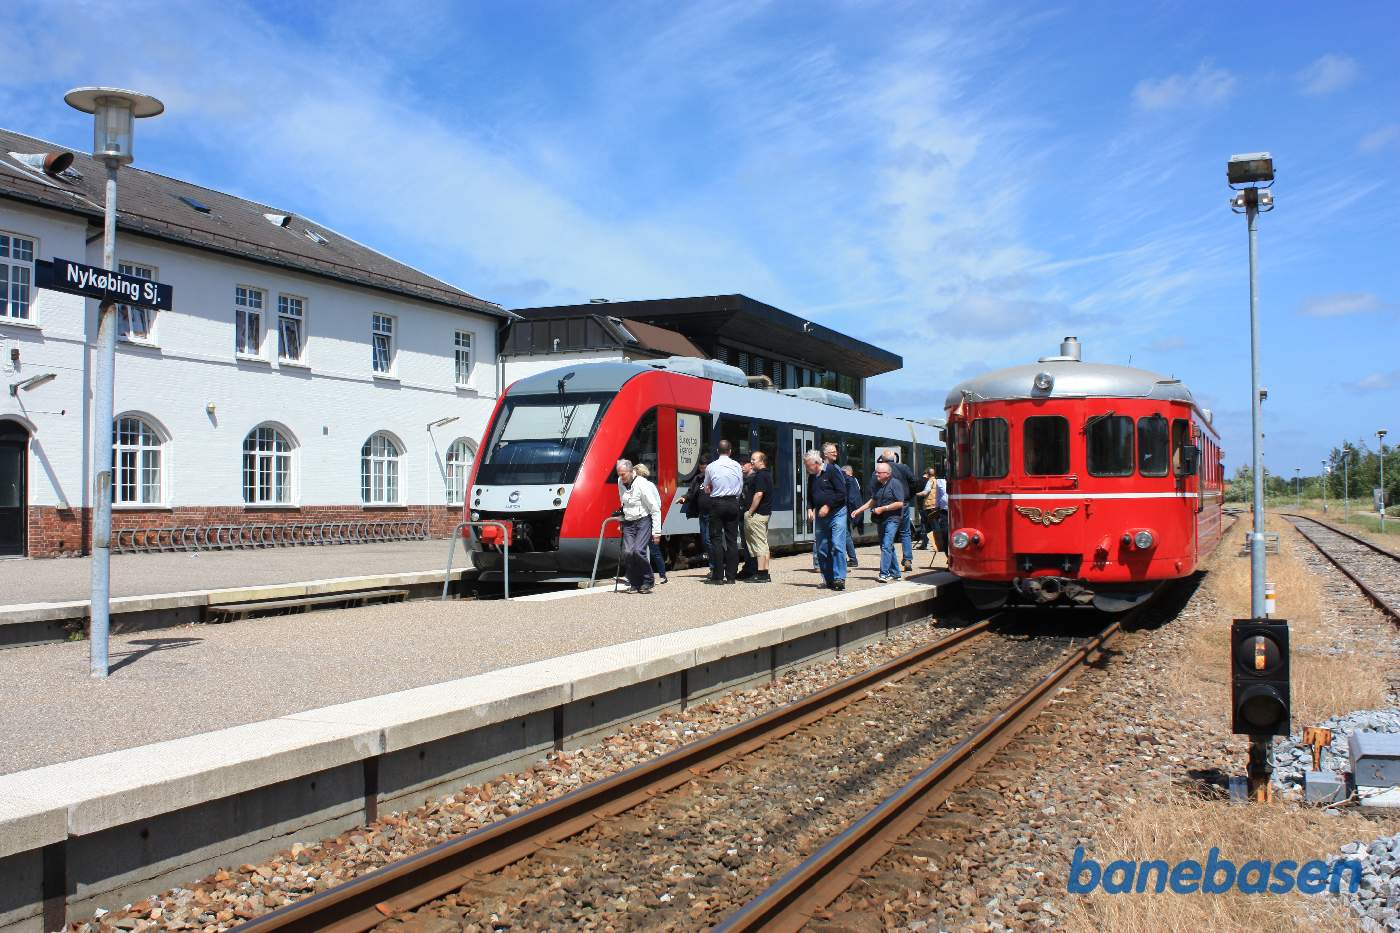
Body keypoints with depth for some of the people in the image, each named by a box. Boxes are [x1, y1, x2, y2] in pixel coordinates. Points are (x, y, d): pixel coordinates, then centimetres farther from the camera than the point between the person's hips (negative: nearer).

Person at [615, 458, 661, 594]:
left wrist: (656, 531, -13)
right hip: (628, 522, 6)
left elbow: (655, 509, -12)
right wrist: (622, 521, 24)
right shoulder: (620, 482, 5)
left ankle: (647, 582, -3)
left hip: (644, 520, -6)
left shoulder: (642, 484, -14)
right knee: (627, 552, -9)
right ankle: (634, 584, 4)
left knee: (638, 550, -21)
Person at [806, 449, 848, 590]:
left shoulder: (832, 470, -9)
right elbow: (809, 495, 21)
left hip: (837, 513, -7)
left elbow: (842, 493, -12)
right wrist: (810, 508, 3)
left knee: (837, 546, -14)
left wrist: (828, 506, -15)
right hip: (820, 517, 7)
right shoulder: (811, 476, 11)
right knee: (822, 549, 6)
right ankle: (828, 580, 14)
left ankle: (839, 578, -12)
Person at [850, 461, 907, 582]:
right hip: (881, 519, 8)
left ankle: (884, 574, -18)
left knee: (887, 545, -16)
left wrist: (883, 508, -16)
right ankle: (895, 573, 22)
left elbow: (900, 503, -15)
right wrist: (859, 510, 16)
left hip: (892, 519, -8)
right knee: (887, 546, 12)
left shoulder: (895, 483, -10)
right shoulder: (877, 485, 12)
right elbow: (873, 501, 23)